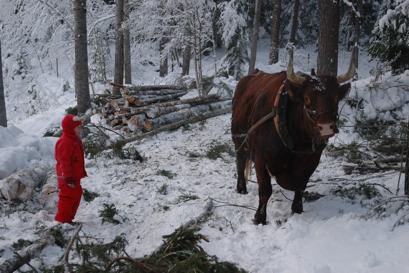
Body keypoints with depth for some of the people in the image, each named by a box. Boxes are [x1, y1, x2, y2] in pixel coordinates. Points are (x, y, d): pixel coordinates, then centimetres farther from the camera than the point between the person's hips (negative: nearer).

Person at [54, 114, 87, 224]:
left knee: (76, 195, 16)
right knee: (68, 196, -5)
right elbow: (64, 161, -24)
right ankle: (61, 220, 5)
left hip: (75, 176, 11)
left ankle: (68, 218, 26)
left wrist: (82, 172, 24)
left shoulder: (75, 141, 12)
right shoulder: (65, 142, -22)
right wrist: (68, 178, -23)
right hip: (67, 177, -11)